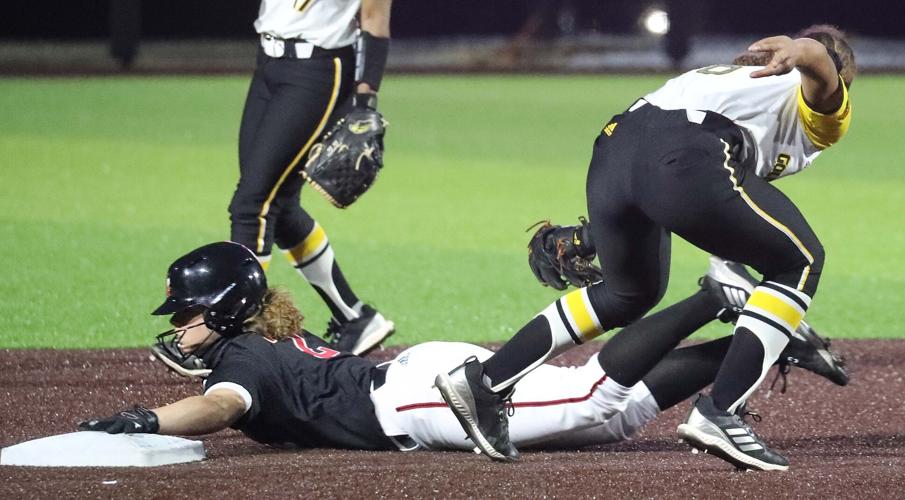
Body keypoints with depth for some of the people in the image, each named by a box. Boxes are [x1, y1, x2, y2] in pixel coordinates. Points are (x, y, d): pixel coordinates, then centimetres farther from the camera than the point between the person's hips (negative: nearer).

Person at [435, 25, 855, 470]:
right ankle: (718, 415, -3)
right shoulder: (826, 107, 19)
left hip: (611, 150, 8)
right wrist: (799, 53, -25)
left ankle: (484, 382, 27)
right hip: (684, 160, -8)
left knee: (630, 294, 30)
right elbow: (817, 57, -4)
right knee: (798, 263, 9)